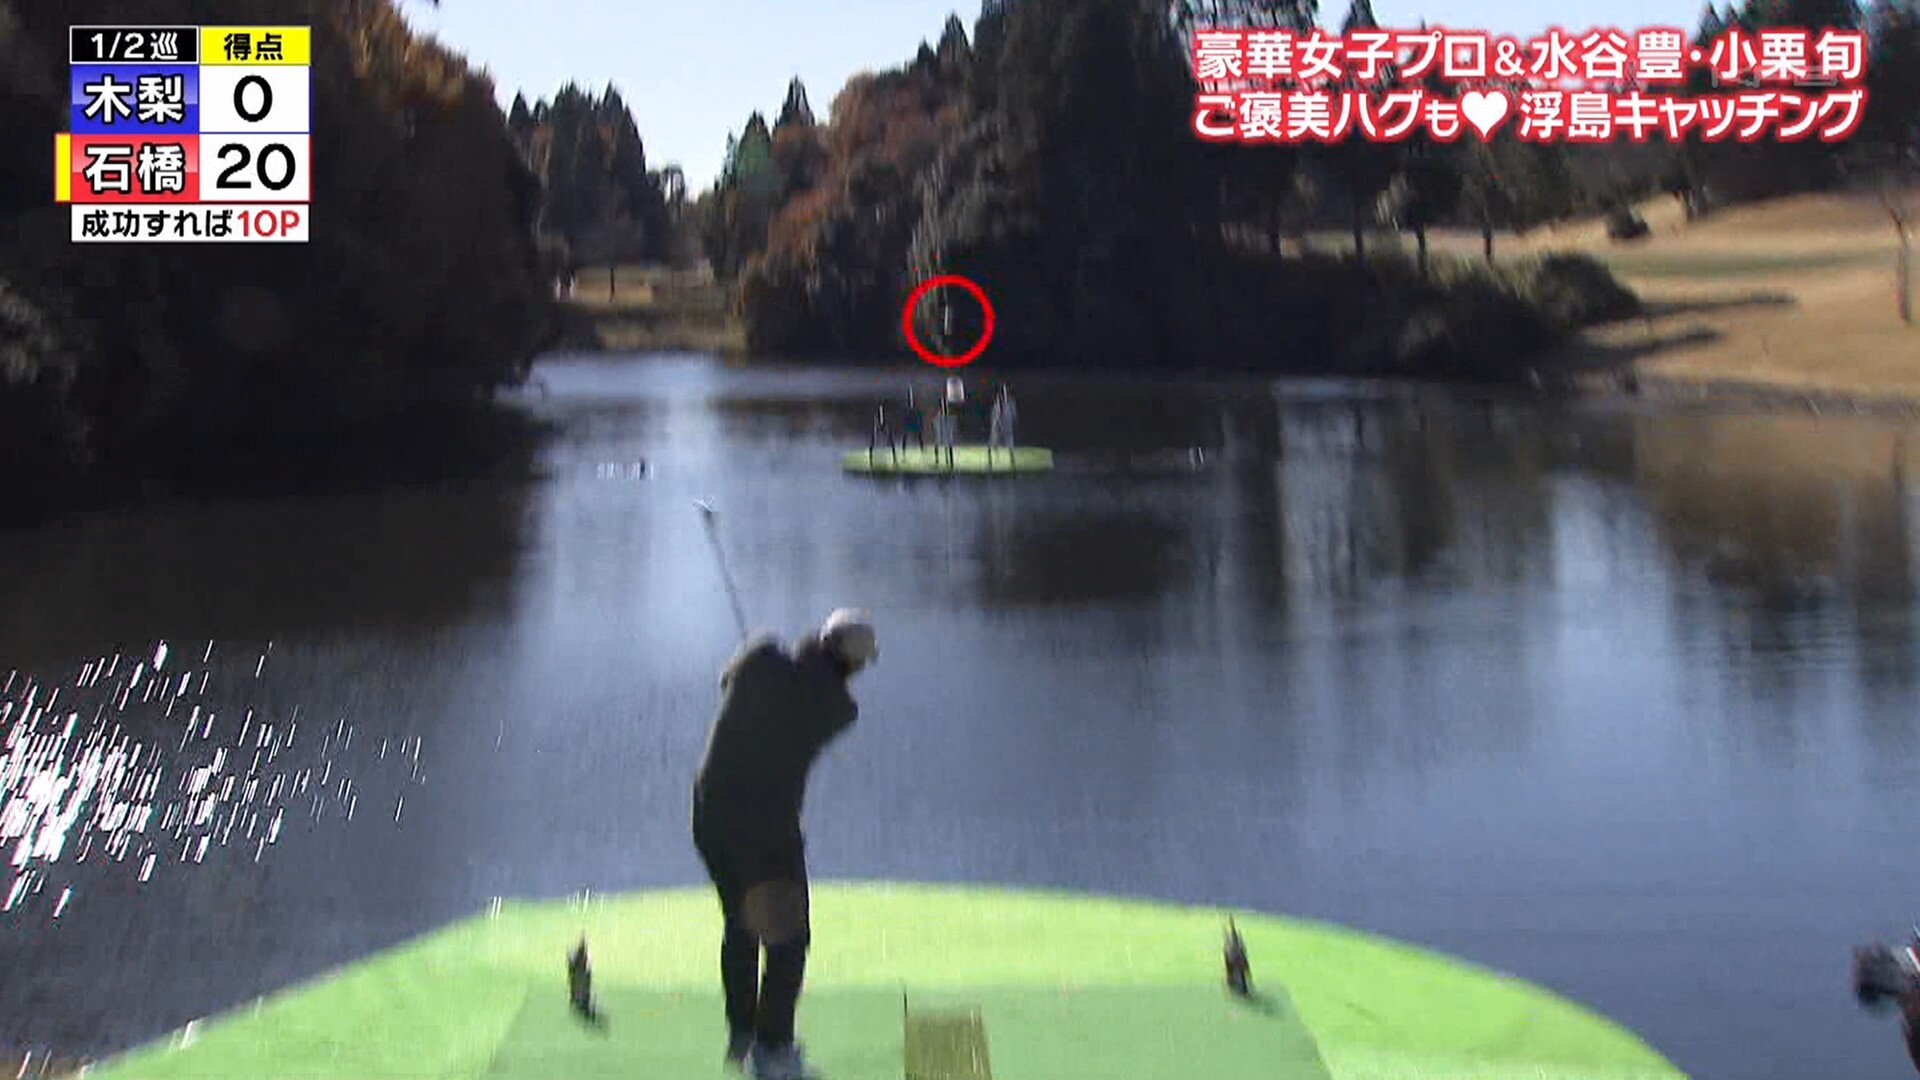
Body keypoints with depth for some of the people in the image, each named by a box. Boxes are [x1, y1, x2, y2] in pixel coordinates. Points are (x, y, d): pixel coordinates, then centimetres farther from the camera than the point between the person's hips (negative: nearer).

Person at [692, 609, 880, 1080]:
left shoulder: (761, 658, -8)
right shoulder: (840, 709, -12)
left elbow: (727, 683, 12)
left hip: (709, 816, 5)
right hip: (770, 827, -5)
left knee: (739, 925, 22)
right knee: (788, 938, 11)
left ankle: (741, 1037, 33)